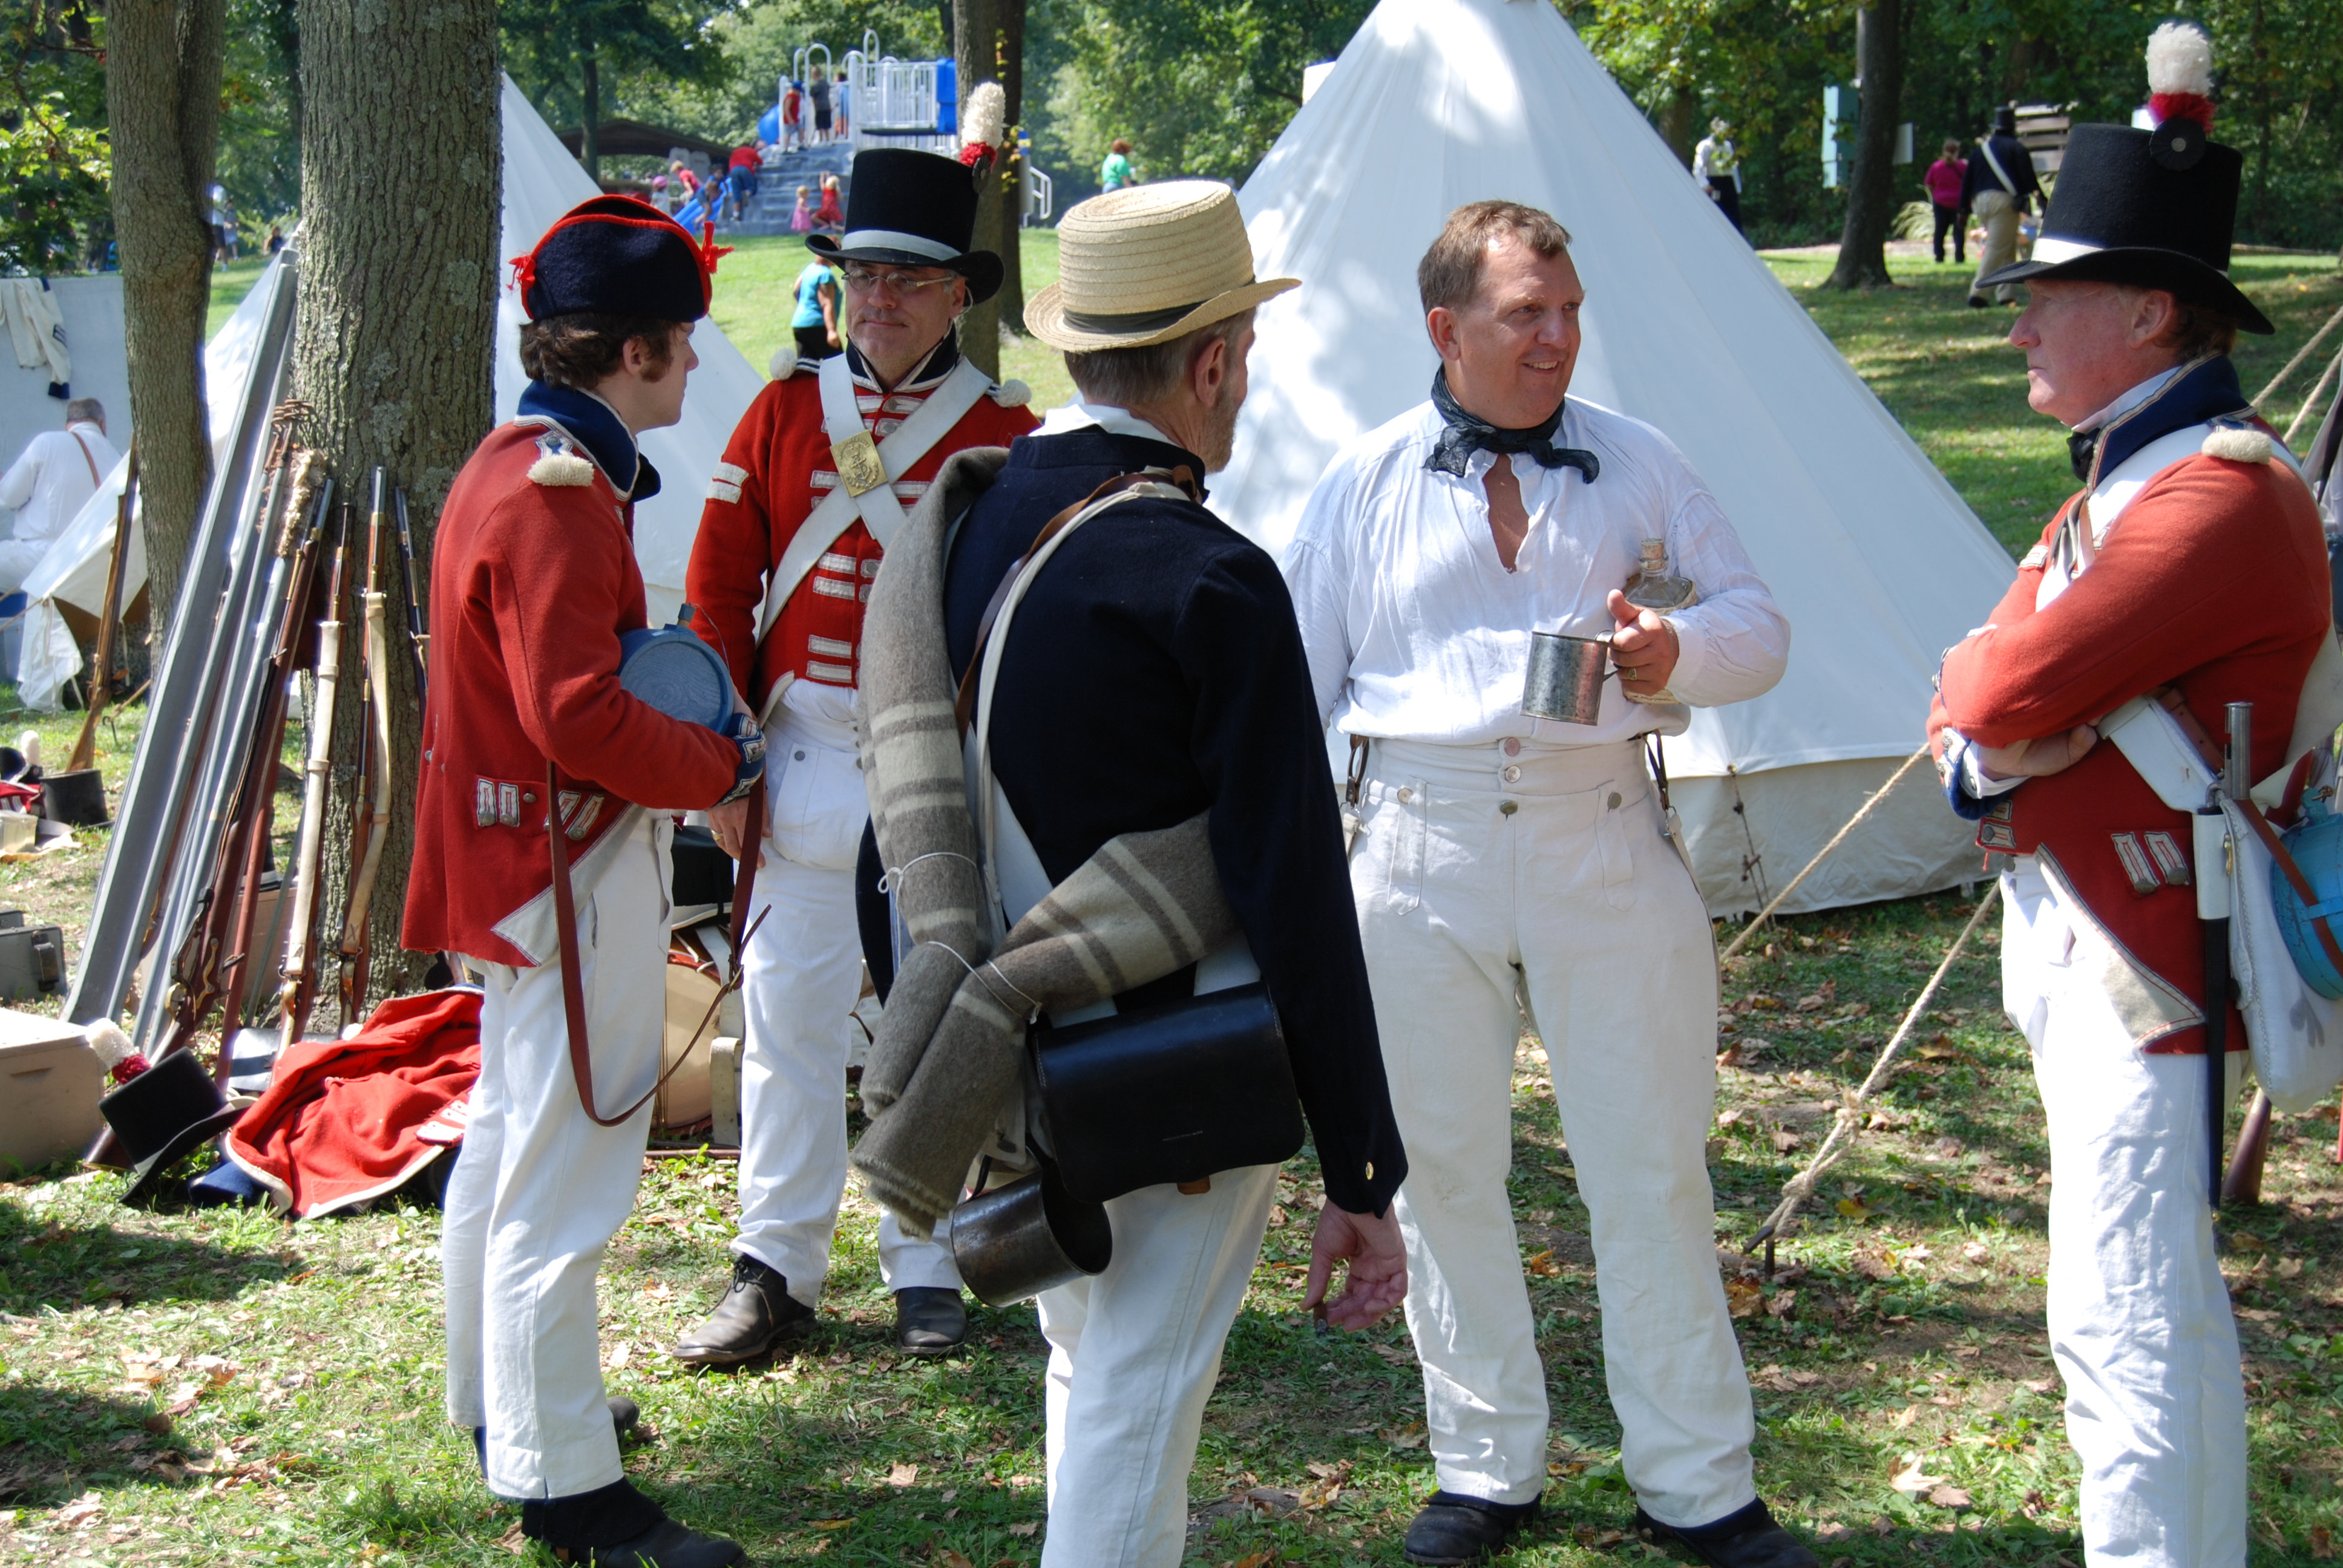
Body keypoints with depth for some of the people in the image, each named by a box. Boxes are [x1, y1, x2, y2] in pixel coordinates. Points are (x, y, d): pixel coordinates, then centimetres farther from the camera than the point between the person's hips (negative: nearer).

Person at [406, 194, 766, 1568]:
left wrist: (694, 736, 7)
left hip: (524, 868, 11)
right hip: (575, 875, -11)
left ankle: (500, 1405, 37)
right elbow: (583, 719, -26)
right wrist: (724, 765, -12)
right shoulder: (560, 500, -22)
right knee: (565, 1177, -5)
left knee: (510, 1135, 21)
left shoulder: (519, 465, 10)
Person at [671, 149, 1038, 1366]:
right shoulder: (784, 412, 6)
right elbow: (719, 587, 6)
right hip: (802, 758, 2)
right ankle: (775, 1267, 14)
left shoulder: (1007, 434, -1)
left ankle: (927, 1267, 18)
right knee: (787, 1014, 4)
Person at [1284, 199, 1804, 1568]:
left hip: (1608, 839, 0)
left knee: (1654, 1171, 3)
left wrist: (1676, 651, -15)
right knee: (1445, 1170, 8)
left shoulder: (1640, 464, 8)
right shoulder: (1368, 482, 7)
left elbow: (1760, 624, 8)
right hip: (1424, 850, 1)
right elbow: (1300, 679, 12)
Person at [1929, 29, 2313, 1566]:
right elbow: (1990, 679, 12)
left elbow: (2009, 691, -26)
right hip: (2088, 940, 10)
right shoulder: (2127, 470, 15)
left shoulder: (2219, 496, -20)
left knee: (2132, 1324, -6)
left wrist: (1990, 728, -4)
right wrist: (1988, 749, -9)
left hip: (2146, 961, -10)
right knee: (2138, 1310, 19)